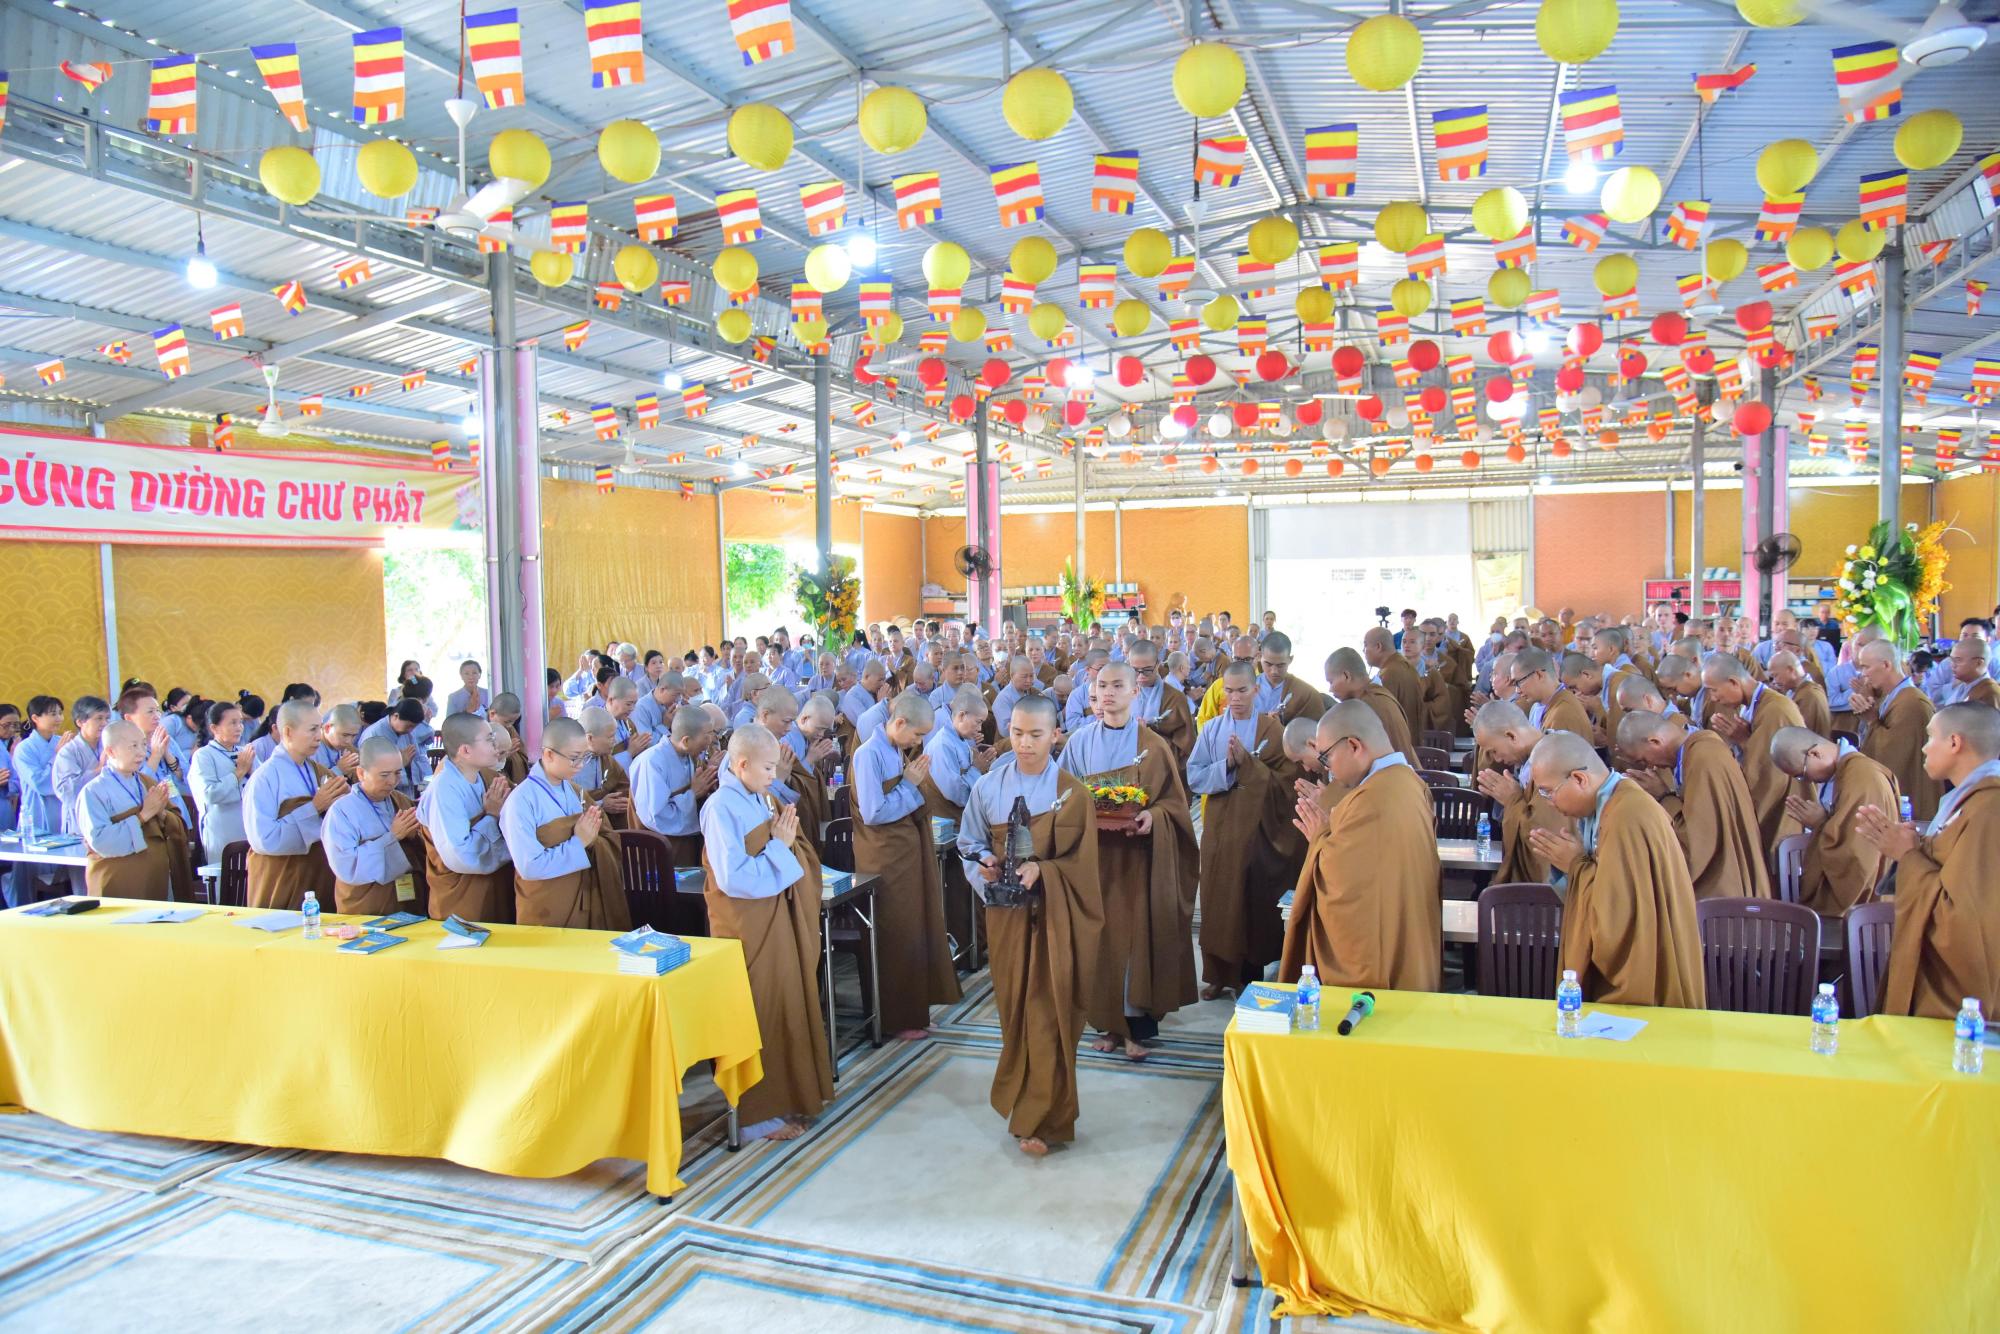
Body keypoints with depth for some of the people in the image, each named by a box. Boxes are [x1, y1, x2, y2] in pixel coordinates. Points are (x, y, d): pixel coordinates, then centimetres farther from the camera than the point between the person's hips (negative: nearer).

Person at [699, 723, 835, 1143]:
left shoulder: (766, 801, 6)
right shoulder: (722, 808, -17)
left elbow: (799, 860, 11)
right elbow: (734, 879, -22)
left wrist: (788, 842, -9)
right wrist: (778, 847, -16)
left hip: (778, 919, 7)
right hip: (746, 927, -7)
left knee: (789, 1006, 14)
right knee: (757, 1016, 2)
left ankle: (791, 1094, 28)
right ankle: (756, 1113, 15)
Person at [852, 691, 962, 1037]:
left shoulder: (902, 752, 7)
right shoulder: (870, 755, -17)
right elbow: (873, 814, -22)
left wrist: (918, 781, -2)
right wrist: (910, 785, -15)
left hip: (910, 851, 8)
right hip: (887, 857, -8)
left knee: (919, 928, 14)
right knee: (898, 937, 2)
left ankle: (915, 1007, 27)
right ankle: (898, 1018, 15)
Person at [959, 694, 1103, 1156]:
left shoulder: (1072, 792, -6)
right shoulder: (987, 787, -2)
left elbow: (1081, 863, -6)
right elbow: (970, 845, 7)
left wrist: (1041, 870, -21)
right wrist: (983, 865, -14)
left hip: (1055, 915, -2)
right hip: (1006, 912, 2)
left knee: (1048, 1013, -1)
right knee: (1014, 1008, 12)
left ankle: (1041, 1118, 9)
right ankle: (1022, 1094, 32)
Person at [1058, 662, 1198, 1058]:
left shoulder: (1152, 745, -1)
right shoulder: (1079, 742, 3)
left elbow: (1174, 801, 1)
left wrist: (1153, 816, -18)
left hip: (1138, 853, -2)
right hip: (1093, 852, 2)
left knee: (1137, 932, -2)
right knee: (1101, 934, 4)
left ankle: (1135, 1026, 6)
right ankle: (1108, 1022, 15)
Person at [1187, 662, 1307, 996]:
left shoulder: (1274, 730, -3)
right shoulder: (1211, 729, 3)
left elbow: (1287, 783, -9)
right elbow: (1194, 777, -4)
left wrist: (1247, 762, -19)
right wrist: (1227, 766, -18)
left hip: (1259, 828, -2)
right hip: (1220, 828, 2)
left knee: (1255, 902, 3)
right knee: (1219, 901, 6)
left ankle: (1251, 975, 17)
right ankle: (1219, 974, 18)